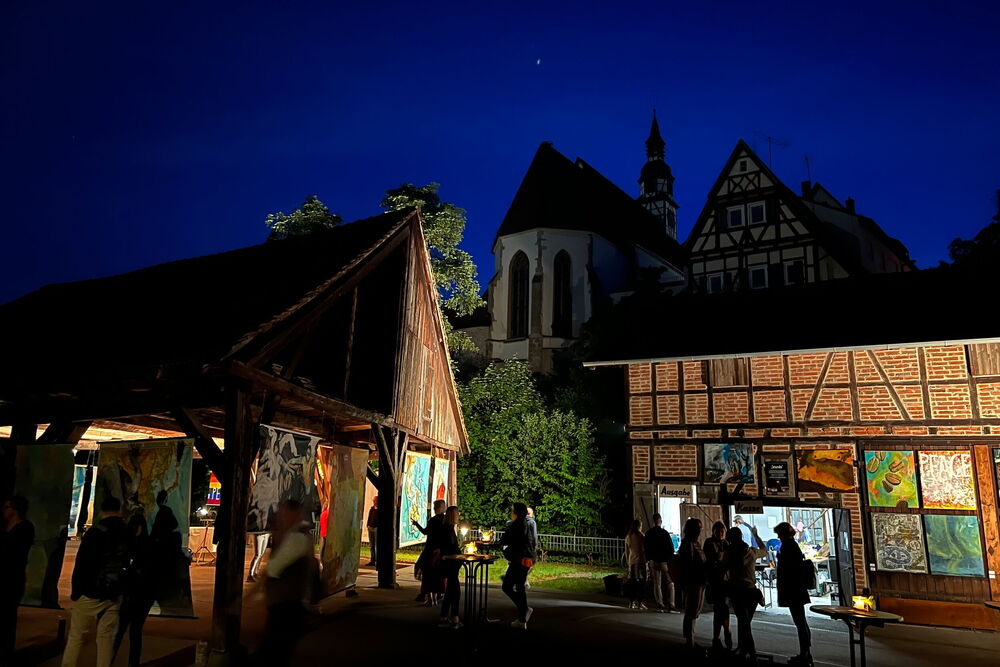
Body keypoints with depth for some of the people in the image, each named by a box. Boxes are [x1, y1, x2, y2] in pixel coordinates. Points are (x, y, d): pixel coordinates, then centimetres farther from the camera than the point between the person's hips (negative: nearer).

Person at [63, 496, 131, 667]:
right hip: (114, 595, 4)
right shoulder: (128, 533, 4)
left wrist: (76, 591, -2)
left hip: (90, 594, -4)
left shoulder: (95, 531, -10)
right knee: (106, 636, 8)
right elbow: (130, 563, 10)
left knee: (76, 635, 7)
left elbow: (81, 564, -10)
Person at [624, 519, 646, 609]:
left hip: (631, 562, 6)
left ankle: (631, 602, 12)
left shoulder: (628, 537, 10)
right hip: (640, 560, -6)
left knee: (632, 582, 8)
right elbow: (645, 547, -5)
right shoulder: (640, 535, -7)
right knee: (641, 581, -2)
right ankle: (639, 602, -5)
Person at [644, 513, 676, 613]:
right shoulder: (664, 533, -13)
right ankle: (670, 605, -7)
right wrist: (670, 560, 2)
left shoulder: (648, 533, 2)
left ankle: (659, 605, 10)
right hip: (664, 561, -4)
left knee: (656, 583, 11)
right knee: (669, 583, 1)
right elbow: (671, 548, -9)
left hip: (653, 561, 4)